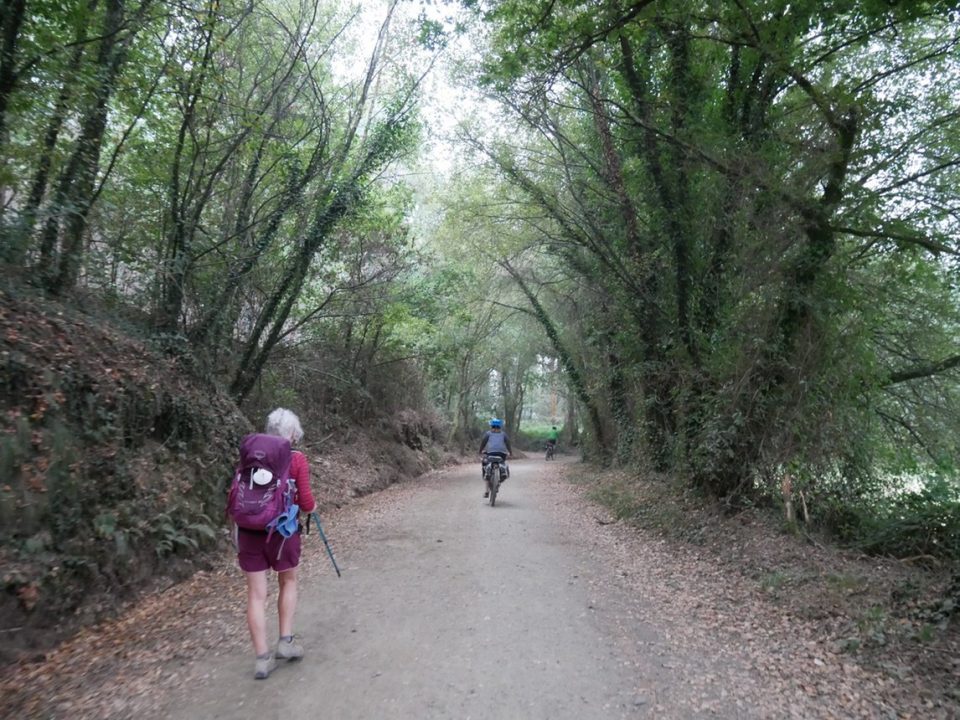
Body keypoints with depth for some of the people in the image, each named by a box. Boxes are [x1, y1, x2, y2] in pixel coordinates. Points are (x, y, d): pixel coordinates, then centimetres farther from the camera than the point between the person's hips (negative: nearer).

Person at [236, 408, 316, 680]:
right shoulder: (297, 458, -7)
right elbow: (306, 502, -7)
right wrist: (313, 505, 13)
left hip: (248, 530, 3)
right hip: (281, 530, -3)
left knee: (256, 593, 8)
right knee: (288, 582, 21)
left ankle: (262, 658, 14)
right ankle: (285, 641, 22)